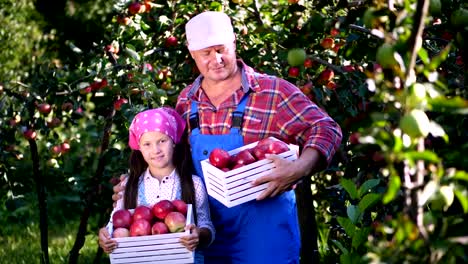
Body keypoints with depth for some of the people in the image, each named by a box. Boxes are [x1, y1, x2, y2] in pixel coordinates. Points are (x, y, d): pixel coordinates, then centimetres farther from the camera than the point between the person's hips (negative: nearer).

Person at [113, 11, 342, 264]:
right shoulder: (186, 101, 7)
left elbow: (325, 129, -10)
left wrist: (299, 169, -27)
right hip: (208, 228, 4)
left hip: (264, 232, -4)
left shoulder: (274, 92, -9)